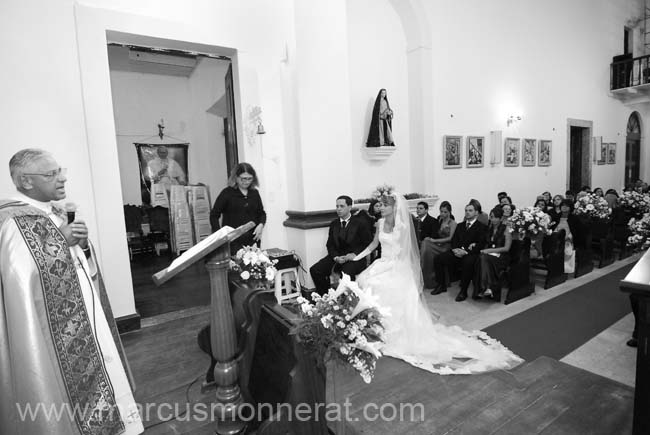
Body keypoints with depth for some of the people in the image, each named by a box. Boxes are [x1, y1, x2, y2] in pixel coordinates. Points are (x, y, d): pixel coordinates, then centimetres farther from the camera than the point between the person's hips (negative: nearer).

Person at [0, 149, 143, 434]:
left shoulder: (57, 213, 8)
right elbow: (23, 277, -28)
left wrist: (82, 244, -7)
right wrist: (62, 242, -23)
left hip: (84, 318, 8)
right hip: (57, 331, -8)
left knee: (96, 372, 19)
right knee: (71, 382, 8)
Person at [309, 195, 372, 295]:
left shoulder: (360, 223, 1)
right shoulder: (333, 224, 14)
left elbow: (367, 244, -1)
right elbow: (330, 245, 11)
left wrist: (355, 254, -16)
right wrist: (336, 257, -9)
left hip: (354, 258, -5)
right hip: (337, 257, 5)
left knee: (347, 272, -37)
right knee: (314, 270, -15)